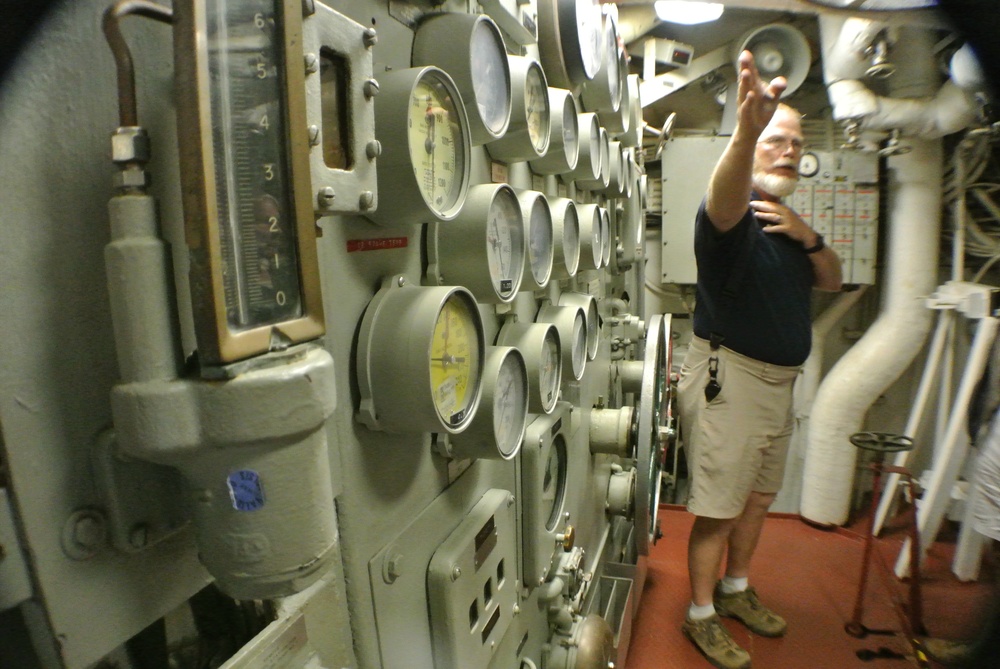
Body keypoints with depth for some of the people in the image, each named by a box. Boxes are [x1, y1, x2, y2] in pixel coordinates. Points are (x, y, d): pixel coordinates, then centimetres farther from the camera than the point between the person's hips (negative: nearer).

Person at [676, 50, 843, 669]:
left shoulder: (788, 220, 15)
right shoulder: (736, 213, -14)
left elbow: (833, 281, 12)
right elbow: (724, 198, -40)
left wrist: (808, 236, -8)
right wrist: (746, 128, -59)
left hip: (780, 379, 9)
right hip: (729, 376, -9)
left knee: (759, 496, 20)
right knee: (718, 508, 1)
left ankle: (735, 589, 40)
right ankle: (702, 616, 20)